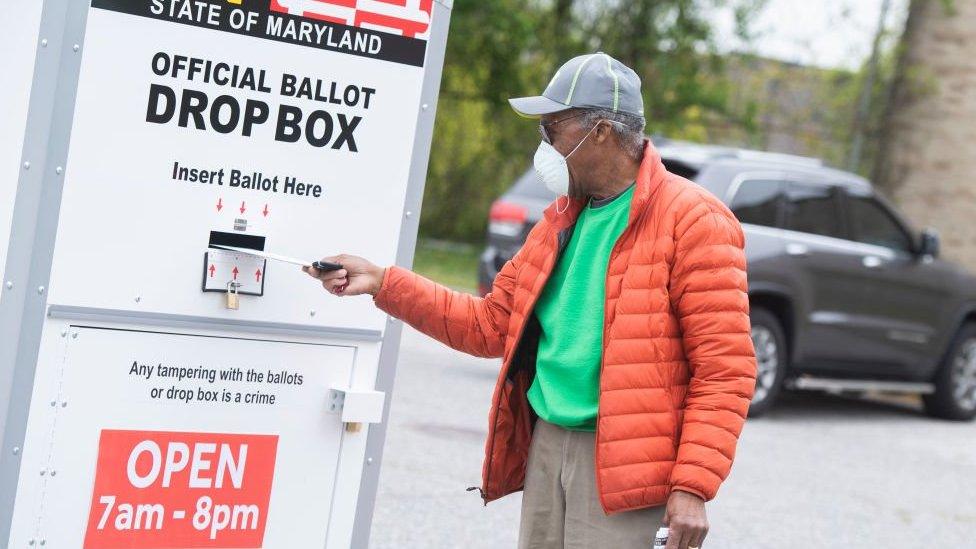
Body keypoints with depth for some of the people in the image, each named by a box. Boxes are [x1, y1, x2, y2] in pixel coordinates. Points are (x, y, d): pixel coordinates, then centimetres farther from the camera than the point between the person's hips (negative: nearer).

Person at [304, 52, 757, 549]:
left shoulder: (692, 220, -9)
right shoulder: (560, 220, 15)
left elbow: (724, 368, -13)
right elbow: (490, 324, 18)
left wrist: (692, 488, -18)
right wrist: (382, 283, 13)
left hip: (621, 467, -7)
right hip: (545, 448, 7)